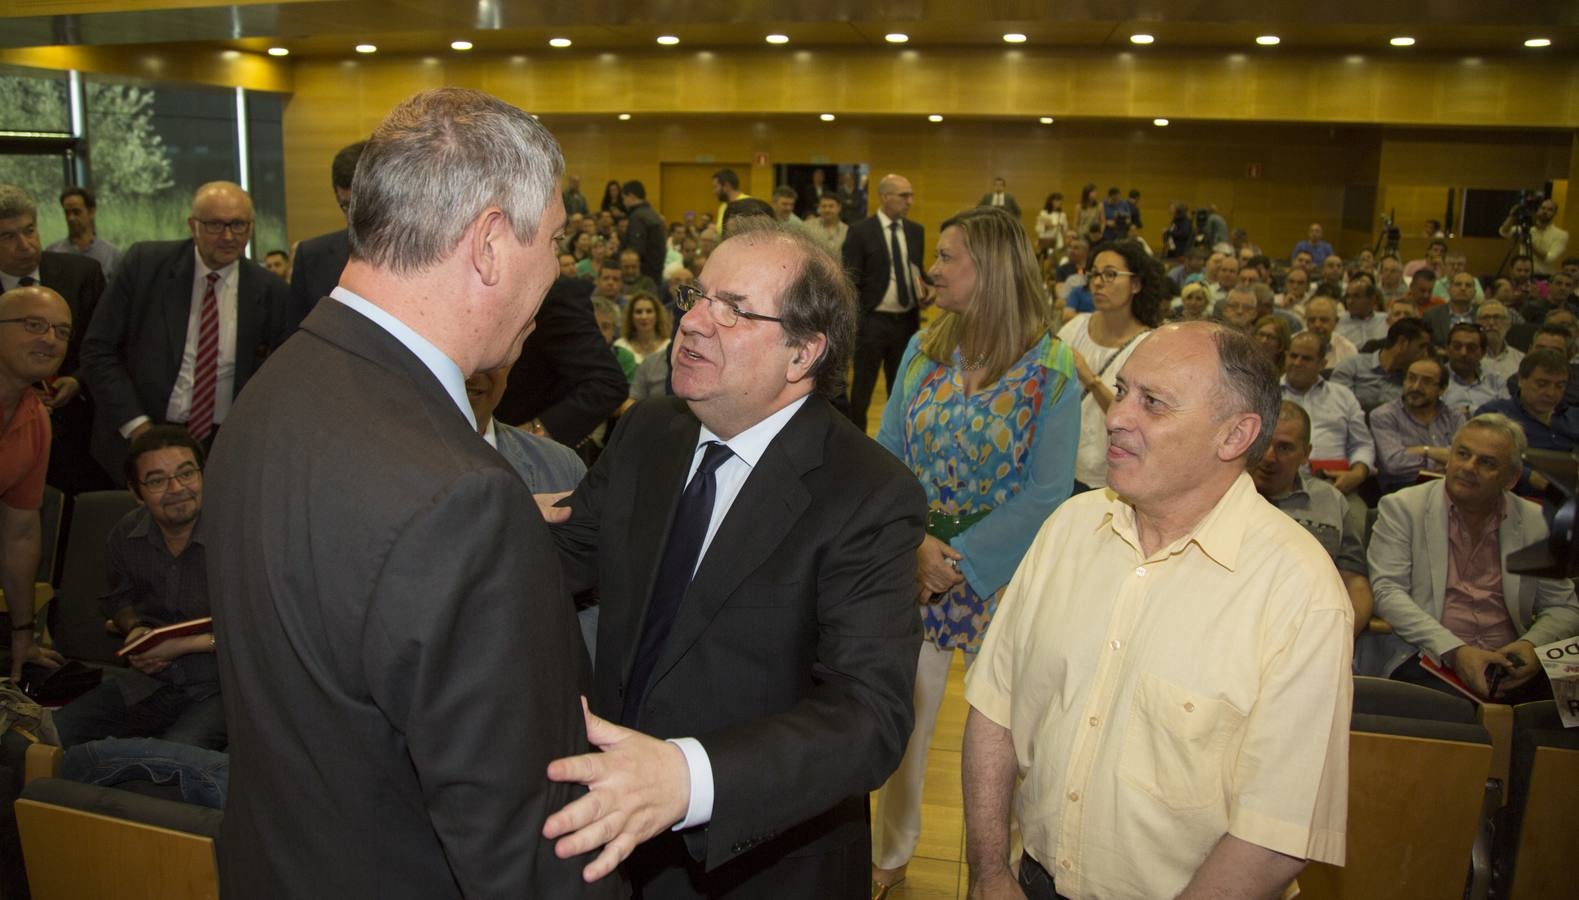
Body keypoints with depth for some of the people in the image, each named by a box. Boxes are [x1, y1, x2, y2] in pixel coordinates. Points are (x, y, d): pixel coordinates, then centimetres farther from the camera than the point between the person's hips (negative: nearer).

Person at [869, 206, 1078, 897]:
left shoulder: (1053, 368, -11)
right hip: (910, 570, 3)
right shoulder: (923, 349, 0)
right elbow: (886, 456, 0)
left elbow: (1048, 492, -13)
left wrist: (958, 557, -17)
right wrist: (915, 542, -15)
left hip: (999, 576, -3)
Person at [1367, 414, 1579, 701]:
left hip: (1508, 666, 4)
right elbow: (1387, 591, -6)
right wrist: (1454, 651, -16)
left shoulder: (1536, 522, 13)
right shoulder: (1401, 508, 3)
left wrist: (1533, 645, -6)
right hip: (1426, 661, -4)